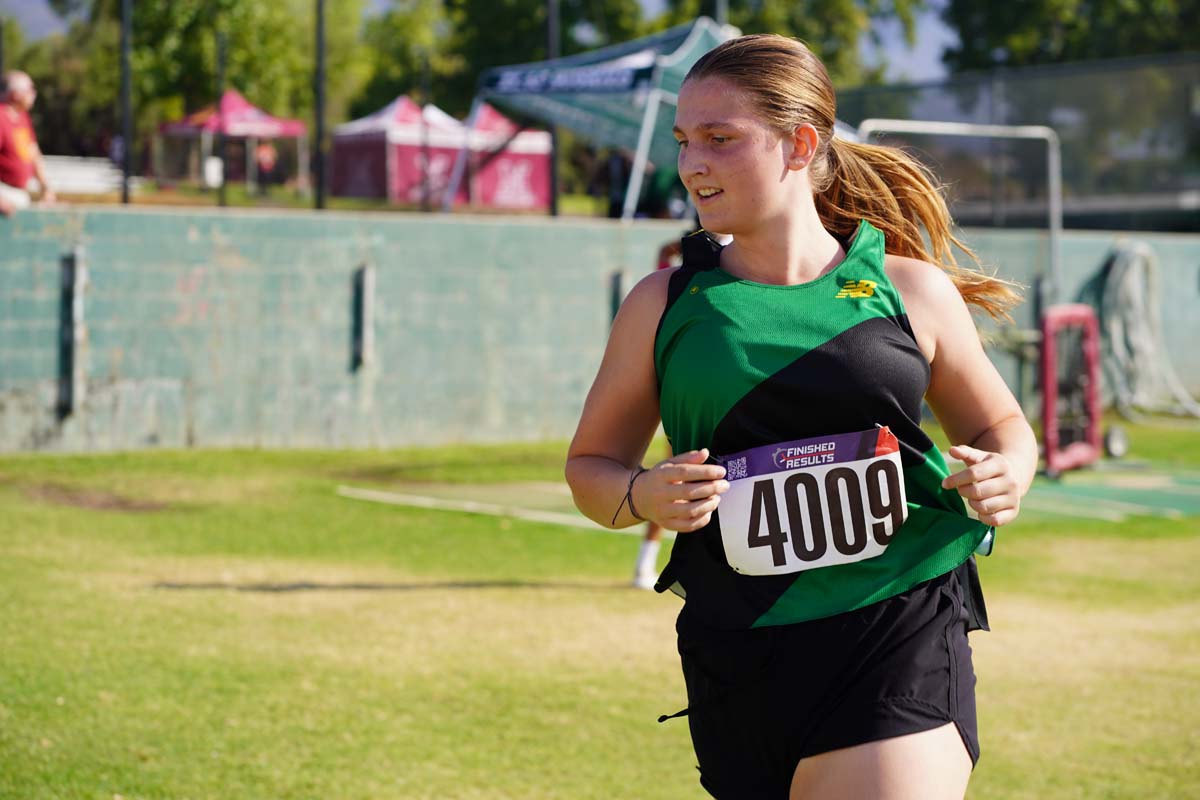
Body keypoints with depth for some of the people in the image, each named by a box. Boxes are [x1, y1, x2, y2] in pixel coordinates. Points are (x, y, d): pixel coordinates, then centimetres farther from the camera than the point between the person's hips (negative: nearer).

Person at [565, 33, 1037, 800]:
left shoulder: (911, 289, 3)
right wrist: (642, 496, -9)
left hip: (901, 642, -2)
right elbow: (590, 464, 14)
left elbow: (999, 424, 17)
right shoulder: (662, 305, 5)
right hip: (739, 666, 2)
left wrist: (1005, 475, -6)